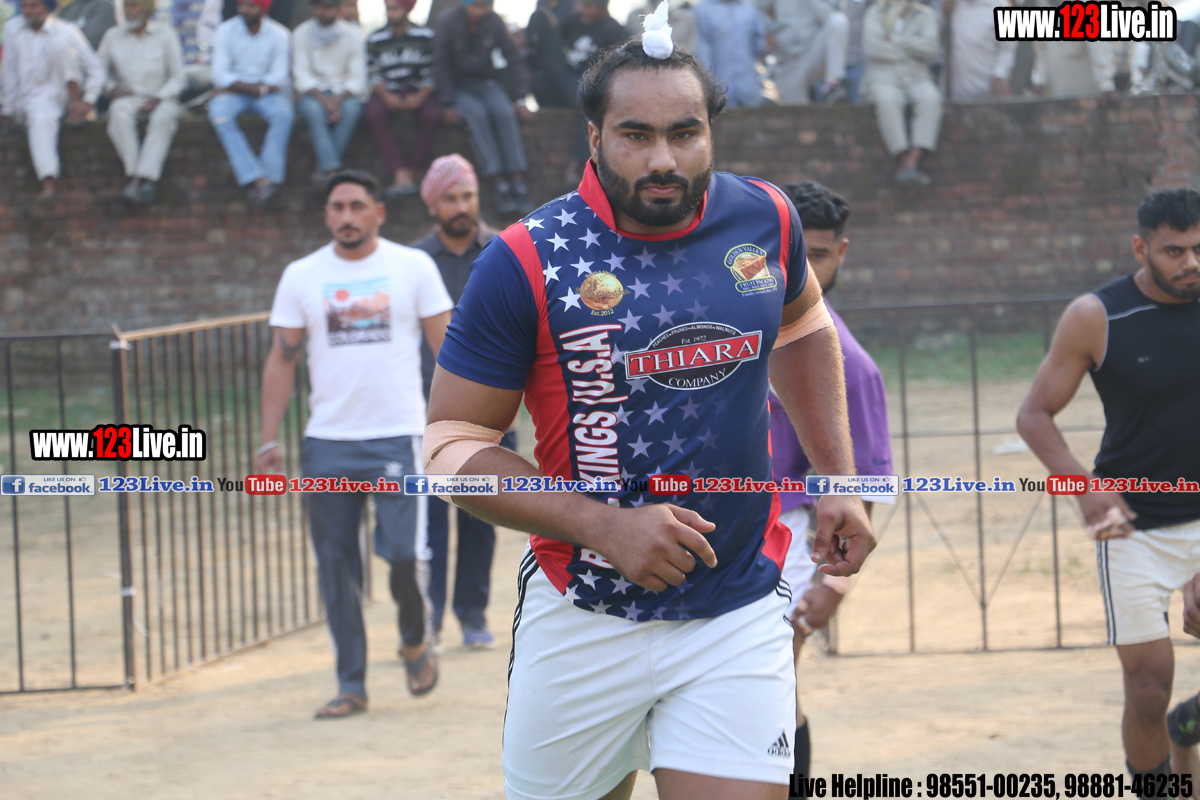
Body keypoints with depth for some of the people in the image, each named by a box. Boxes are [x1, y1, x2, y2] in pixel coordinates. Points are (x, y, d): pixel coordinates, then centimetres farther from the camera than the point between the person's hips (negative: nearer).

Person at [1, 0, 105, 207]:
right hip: (32, 100, 1)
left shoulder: (66, 32, -1)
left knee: (57, 42, -25)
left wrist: (88, 102, -13)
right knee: (41, 119, -40)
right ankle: (48, 187, -55)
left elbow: (95, 68, -1)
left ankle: (75, 99, -19)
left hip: (63, 93, -1)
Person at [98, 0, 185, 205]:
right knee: (120, 117, -35)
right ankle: (147, 182, -43)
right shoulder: (113, 37, 10)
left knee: (163, 119, -37)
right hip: (128, 98, 1)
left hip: (161, 98, -1)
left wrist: (158, 99, -14)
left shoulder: (165, 36, 3)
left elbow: (178, 78, 2)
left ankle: (137, 181, -48)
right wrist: (111, 89, -3)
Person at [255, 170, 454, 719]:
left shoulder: (413, 267, 3)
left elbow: (447, 345, 5)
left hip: (397, 436, -2)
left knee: (405, 554, -10)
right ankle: (351, 685, 11)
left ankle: (414, 642, 20)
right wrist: (269, 441, 2)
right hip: (327, 442, 2)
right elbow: (281, 360, 8)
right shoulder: (301, 277, 7)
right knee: (336, 566, 2)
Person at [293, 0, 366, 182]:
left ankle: (323, 167, -26)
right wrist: (323, 99, -24)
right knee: (313, 109, -35)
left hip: (344, 92, 0)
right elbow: (301, 74, -8)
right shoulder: (303, 33, -3)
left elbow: (358, 79, -7)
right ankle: (331, 168, -40)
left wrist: (338, 99, -25)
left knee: (351, 109, -34)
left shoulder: (353, 36, -3)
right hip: (313, 91, 0)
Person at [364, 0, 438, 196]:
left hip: (417, 92, -1)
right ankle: (400, 173, -39)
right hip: (388, 91, 1)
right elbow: (374, 75, 2)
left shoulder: (425, 37, 1)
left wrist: (420, 97, -18)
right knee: (374, 112, -33)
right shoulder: (375, 39, 4)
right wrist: (386, 96, -17)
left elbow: (432, 74, -1)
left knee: (433, 114, -33)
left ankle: (412, 171, -25)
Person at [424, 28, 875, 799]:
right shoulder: (526, 263, -12)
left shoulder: (764, 221, -1)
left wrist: (840, 479, 14)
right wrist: (606, 527, -19)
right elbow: (452, 444, -9)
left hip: (740, 614, 2)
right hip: (582, 620, -2)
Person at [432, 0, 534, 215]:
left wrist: (521, 99, -7)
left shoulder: (494, 22, -4)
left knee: (505, 112, -29)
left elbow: (514, 59, 1)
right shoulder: (446, 24, -12)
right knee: (477, 114, -34)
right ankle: (500, 183, -38)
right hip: (458, 87, -3)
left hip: (487, 83, 3)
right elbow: (440, 66, -11)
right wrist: (447, 105, -18)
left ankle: (518, 182, -34)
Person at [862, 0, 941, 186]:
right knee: (888, 100, -37)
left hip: (916, 79, 1)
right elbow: (872, 47, -11)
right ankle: (904, 160, -39)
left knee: (931, 99, -33)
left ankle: (912, 161, -42)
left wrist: (895, 39, -9)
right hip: (883, 77, -1)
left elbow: (930, 47, -9)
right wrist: (912, 53, -5)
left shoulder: (925, 15, 9)